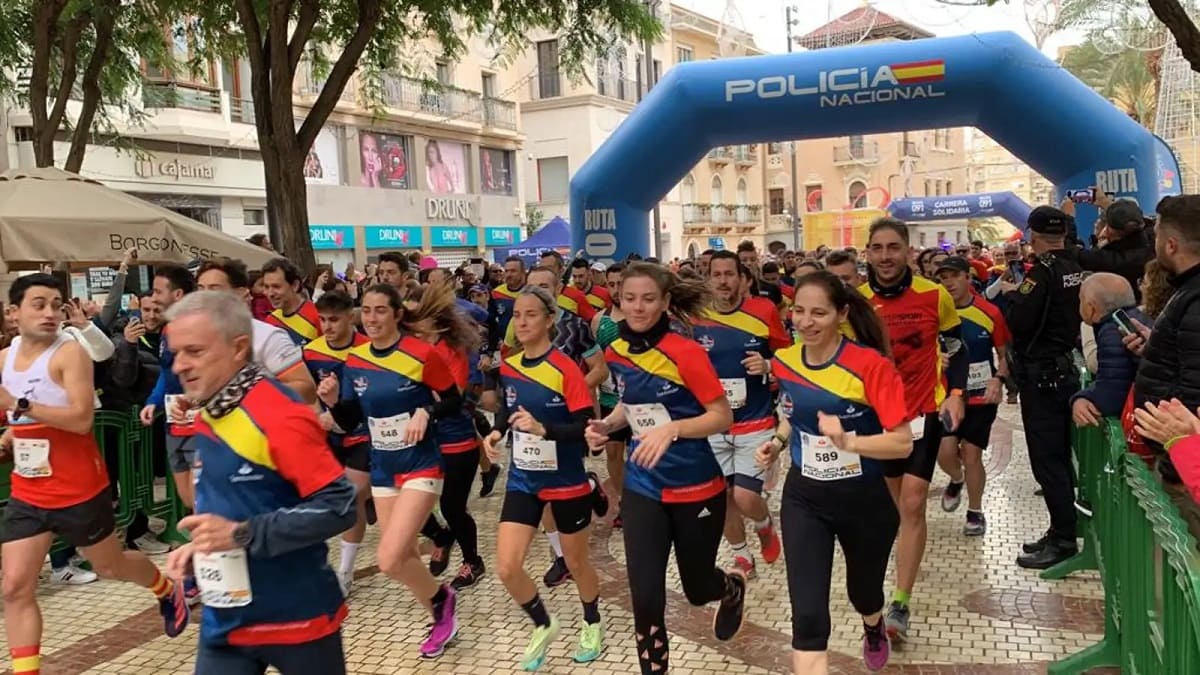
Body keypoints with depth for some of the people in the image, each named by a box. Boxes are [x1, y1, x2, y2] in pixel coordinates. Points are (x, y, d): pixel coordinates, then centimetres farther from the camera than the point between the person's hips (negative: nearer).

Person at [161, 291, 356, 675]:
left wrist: (242, 535, -26)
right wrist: (202, 545, 1)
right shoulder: (207, 416, 4)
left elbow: (339, 507, -25)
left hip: (298, 616, -7)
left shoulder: (281, 417, -22)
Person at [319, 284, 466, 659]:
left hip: (420, 465, -6)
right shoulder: (355, 360, -1)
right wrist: (333, 401, -15)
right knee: (402, 557, 14)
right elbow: (349, 423, 5)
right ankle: (441, 618, 37)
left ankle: (441, 597, 14)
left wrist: (425, 413, -23)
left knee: (389, 561, -15)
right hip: (382, 468, 6)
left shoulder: (422, 354, -16)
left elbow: (454, 401, -6)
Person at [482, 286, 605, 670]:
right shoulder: (508, 367, -1)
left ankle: (592, 624, 44)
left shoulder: (566, 368, -18)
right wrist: (497, 432, -4)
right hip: (523, 479, 4)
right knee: (506, 567, -5)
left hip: (566, 481, -4)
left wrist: (542, 429, -34)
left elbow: (585, 428, -20)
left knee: (576, 564, 14)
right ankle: (543, 626, 23)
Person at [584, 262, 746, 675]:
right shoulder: (616, 352, -2)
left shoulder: (685, 353, -20)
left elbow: (723, 417, -17)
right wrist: (608, 424, -5)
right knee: (645, 596, -4)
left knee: (697, 589, 15)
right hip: (642, 486, 4)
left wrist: (672, 429, -32)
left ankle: (733, 587, 53)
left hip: (696, 487, -4)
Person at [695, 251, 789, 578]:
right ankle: (741, 555, 33)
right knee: (723, 496, 9)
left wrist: (768, 365, -16)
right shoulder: (695, 318, -3)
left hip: (755, 422, -3)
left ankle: (765, 525, 29)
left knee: (745, 497, -8)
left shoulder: (764, 311, -8)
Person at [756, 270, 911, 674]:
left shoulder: (871, 364, -23)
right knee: (807, 614, -11)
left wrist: (847, 441, -37)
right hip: (804, 499, 2)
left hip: (864, 501, -2)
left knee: (863, 591, 25)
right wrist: (778, 441, -3)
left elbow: (902, 443, -23)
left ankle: (874, 629, 63)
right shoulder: (784, 362, -7)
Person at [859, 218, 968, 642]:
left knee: (912, 504, -8)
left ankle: (901, 605, -3)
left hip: (924, 410, -2)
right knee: (893, 501, 16)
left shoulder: (935, 296, -8)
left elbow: (955, 348, 4)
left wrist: (955, 394, -8)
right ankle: (905, 560, 40)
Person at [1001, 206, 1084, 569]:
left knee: (1047, 460, -3)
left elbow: (1018, 322, -23)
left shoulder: (1042, 271, -17)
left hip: (1041, 374, -9)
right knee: (1060, 457, 15)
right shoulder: (1076, 270, 7)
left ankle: (1063, 540, 2)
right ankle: (1061, 532, 24)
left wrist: (1011, 294, -5)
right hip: (1067, 368, 9)